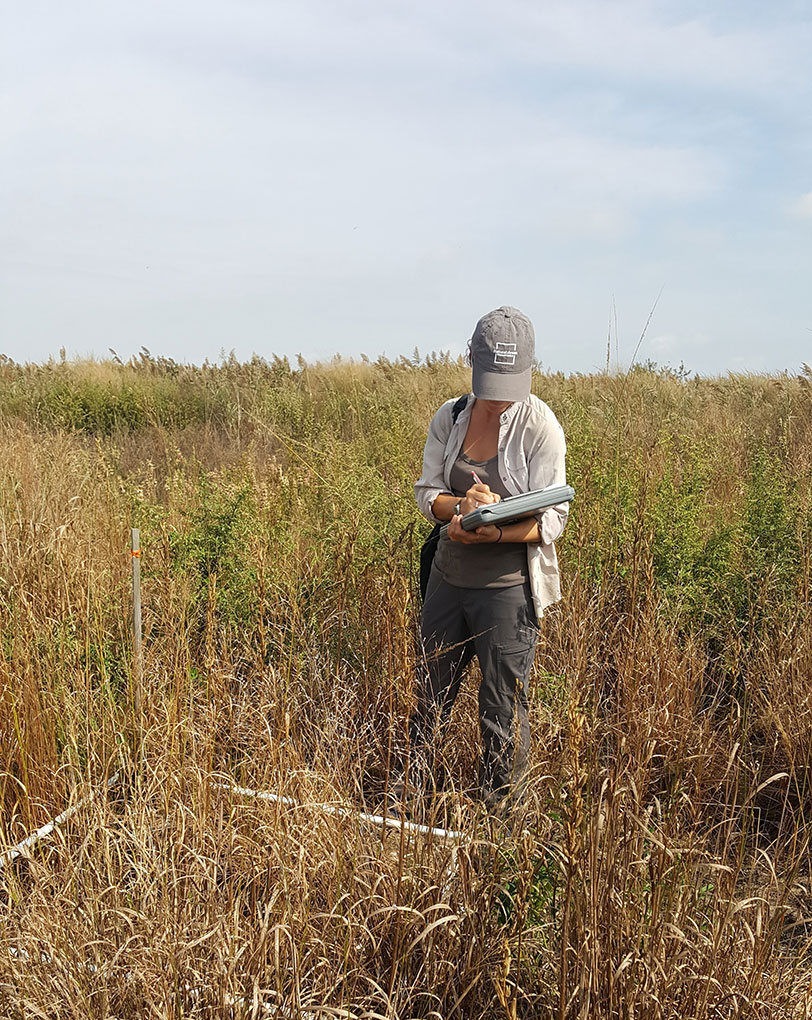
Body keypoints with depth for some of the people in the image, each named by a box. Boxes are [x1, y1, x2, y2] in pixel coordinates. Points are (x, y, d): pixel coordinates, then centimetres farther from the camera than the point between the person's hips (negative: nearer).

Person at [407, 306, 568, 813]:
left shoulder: (539, 425, -11)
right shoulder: (449, 417, 3)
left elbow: (551, 520, -13)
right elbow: (427, 494, 2)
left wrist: (491, 532, -30)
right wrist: (463, 505, -20)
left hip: (508, 586, -5)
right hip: (449, 576, 5)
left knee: (504, 713, 6)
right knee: (432, 696, 18)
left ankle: (500, 816, 26)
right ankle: (416, 799, 37)